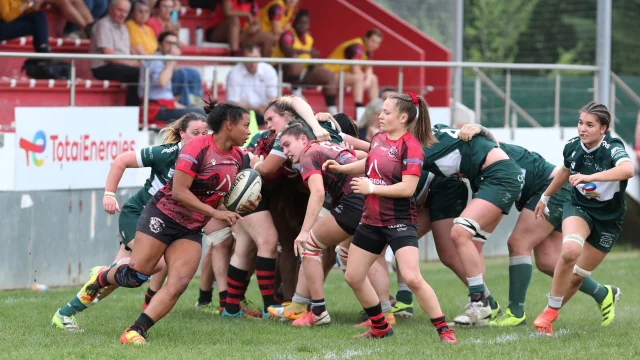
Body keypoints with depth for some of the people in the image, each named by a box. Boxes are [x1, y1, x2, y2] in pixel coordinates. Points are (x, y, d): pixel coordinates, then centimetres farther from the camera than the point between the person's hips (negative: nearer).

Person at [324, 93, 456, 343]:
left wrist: (371, 188, -20)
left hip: (399, 221, -8)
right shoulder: (378, 138, 6)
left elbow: (407, 188, -23)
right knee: (353, 277, 11)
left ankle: (444, 331, -10)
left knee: (412, 278, -21)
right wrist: (340, 168, 21)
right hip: (371, 220, 8)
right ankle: (380, 328, 28)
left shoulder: (411, 146, -16)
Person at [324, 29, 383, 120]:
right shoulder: (357, 46, -23)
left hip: (346, 73, 11)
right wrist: (365, 80, -23)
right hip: (333, 72, -11)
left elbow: (369, 69, 0)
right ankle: (359, 113, -40)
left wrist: (368, 81, -18)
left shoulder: (368, 50, 7)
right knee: (358, 78, -34)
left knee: (373, 78, 10)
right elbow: (355, 69, -31)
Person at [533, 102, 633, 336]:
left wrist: (590, 177, -57)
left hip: (608, 218, -2)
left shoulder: (612, 148, -25)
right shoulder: (572, 147, -10)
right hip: (579, 207, 2)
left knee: (577, 275, 3)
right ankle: (550, 312, -13)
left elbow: (627, 170, -49)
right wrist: (546, 196, 27)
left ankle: (552, 312, 32)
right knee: (570, 250, -29)